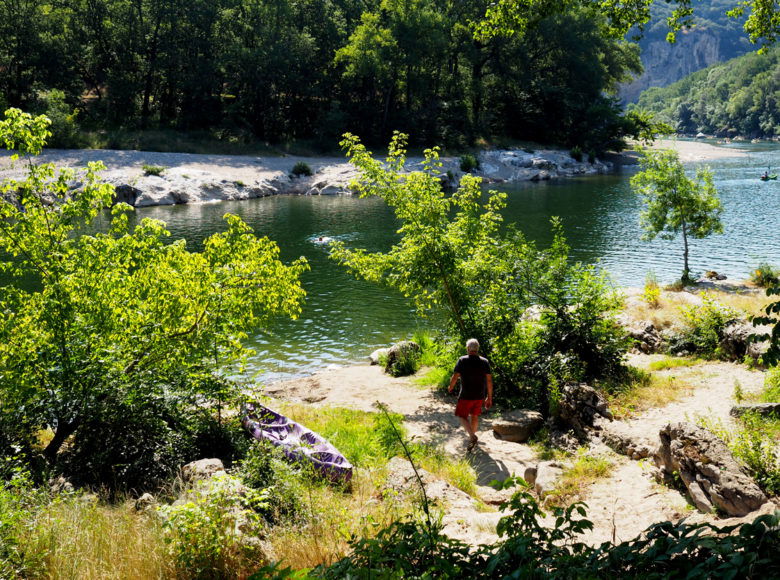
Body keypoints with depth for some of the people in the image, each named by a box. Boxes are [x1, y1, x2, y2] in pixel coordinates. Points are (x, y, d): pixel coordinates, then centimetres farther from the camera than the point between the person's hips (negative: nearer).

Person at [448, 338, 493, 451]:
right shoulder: (484, 362, -2)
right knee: (475, 416, 21)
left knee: (462, 416, 7)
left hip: (466, 396, -4)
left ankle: (472, 436, -13)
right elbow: (489, 380, -2)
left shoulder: (462, 361, -12)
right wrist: (489, 397, 5)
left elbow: (455, 377, -12)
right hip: (480, 395, 4)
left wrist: (450, 388, 8)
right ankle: (472, 436, 35)